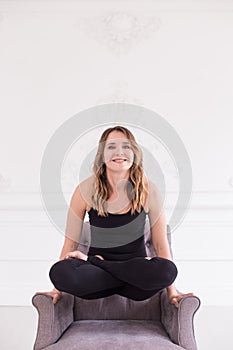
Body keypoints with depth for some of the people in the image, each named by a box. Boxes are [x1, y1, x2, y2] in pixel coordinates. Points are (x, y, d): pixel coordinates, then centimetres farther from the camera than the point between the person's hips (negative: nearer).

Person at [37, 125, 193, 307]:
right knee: (59, 271, -32)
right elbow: (71, 242, 0)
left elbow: (161, 243, -1)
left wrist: (172, 291, 0)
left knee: (167, 269, -32)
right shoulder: (86, 190, -7)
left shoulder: (148, 190, -6)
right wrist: (58, 289, 1)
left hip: (136, 265, 3)